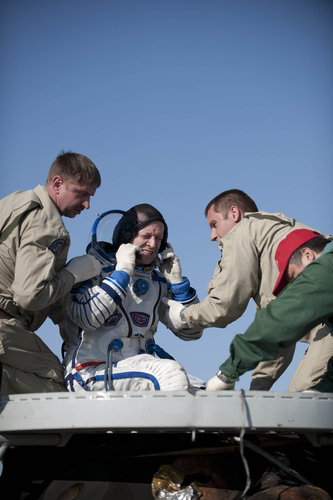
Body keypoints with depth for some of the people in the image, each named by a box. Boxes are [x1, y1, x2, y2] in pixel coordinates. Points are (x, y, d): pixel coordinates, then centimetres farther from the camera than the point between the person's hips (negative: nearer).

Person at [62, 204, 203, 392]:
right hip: (90, 373, -6)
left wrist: (176, 280, 5)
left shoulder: (159, 282, 15)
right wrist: (123, 272, -13)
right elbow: (86, 317, -19)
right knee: (170, 372, -29)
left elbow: (191, 332, 14)